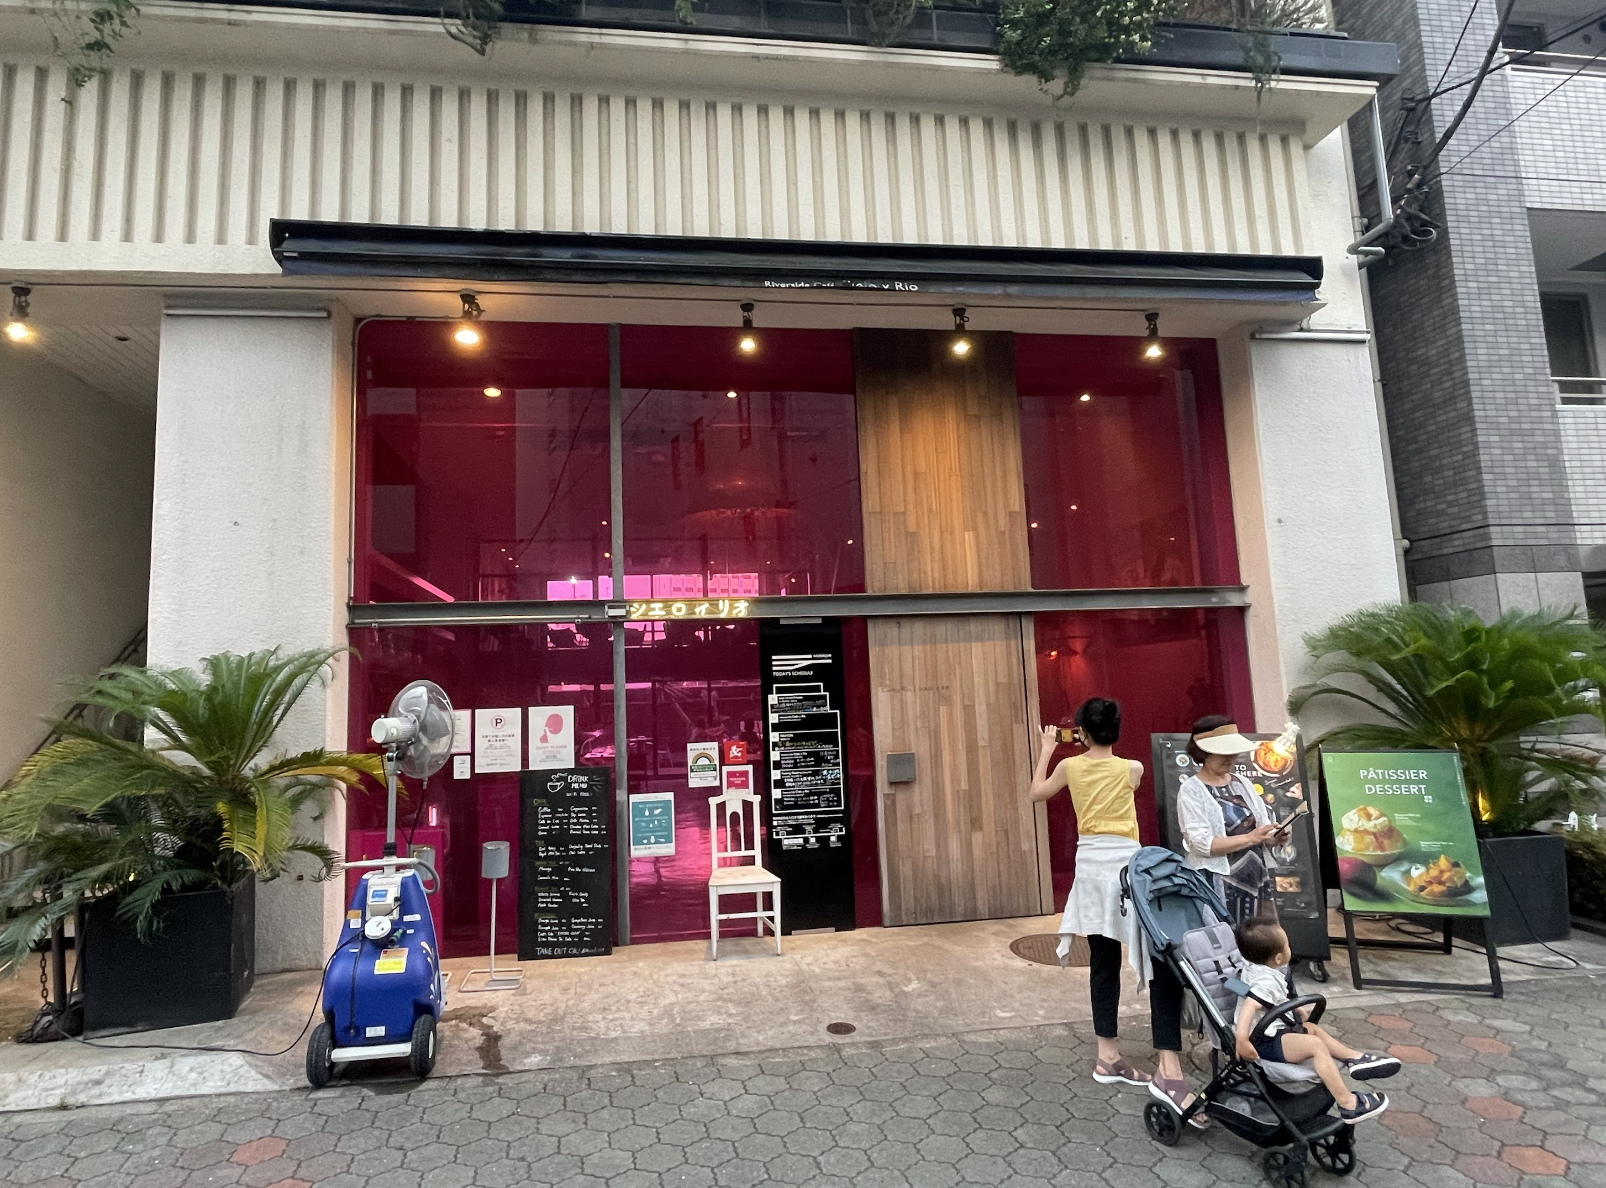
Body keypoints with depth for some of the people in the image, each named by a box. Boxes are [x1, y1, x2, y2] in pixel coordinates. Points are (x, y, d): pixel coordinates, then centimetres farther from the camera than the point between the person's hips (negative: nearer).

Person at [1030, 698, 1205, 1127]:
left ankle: (1108, 1057, 21)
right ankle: (1169, 1069, -14)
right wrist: (1099, 748, 24)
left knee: (1104, 963, 13)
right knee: (1161, 962, -5)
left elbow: (1037, 792, 20)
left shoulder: (1070, 766, 2)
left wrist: (1047, 749, 27)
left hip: (1091, 865, 4)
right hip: (1126, 863, -4)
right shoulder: (1133, 768, -3)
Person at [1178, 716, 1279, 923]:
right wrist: (1250, 838, -18)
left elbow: (1262, 830, 12)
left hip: (1256, 878, 6)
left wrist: (1275, 836, -9)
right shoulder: (1191, 790, -6)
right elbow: (1202, 843, -15)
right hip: (1218, 883, -6)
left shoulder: (1242, 782, 11)